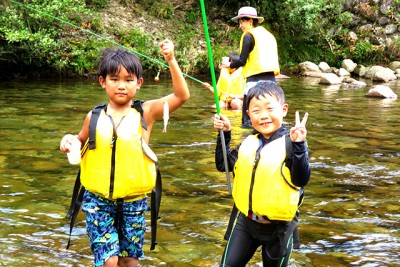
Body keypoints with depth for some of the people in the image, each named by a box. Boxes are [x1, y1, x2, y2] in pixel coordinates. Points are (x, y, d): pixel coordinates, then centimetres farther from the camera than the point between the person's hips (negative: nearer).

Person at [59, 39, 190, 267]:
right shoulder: (94, 118, -1)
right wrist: (70, 141, -5)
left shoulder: (146, 113, -6)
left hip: (134, 201, 0)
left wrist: (171, 60, -24)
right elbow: (82, 142, 18)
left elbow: (182, 96, -16)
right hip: (98, 200, 0)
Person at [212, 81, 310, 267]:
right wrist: (224, 134, 4)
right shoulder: (248, 143, 3)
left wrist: (298, 146, -37)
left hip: (278, 228, -5)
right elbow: (223, 165, 14)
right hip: (245, 221, 5)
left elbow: (301, 180, -25)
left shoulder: (290, 144, -16)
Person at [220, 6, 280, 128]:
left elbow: (242, 61, -6)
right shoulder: (269, 35, 19)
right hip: (270, 78, 7)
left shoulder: (249, 36, -3)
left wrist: (229, 65, 11)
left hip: (255, 79, -7)